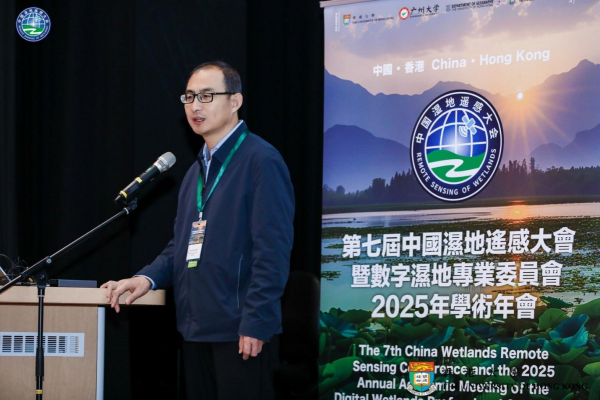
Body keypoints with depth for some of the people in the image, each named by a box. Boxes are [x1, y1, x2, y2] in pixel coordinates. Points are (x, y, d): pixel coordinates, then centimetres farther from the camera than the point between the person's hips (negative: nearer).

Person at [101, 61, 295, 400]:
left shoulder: (260, 160, -10)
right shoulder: (198, 170, 19)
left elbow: (272, 249, -15)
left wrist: (255, 324, -18)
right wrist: (148, 277, 4)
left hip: (241, 332, -8)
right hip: (198, 329, 8)